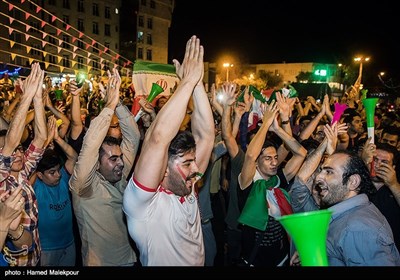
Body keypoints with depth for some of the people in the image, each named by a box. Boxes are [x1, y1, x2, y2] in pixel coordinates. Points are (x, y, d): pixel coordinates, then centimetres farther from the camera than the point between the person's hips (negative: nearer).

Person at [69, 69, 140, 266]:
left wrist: (118, 104, -18)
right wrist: (109, 106, -32)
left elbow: (133, 137, -7)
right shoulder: (85, 185, -16)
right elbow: (89, 147, -33)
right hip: (98, 262, -5)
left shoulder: (120, 177, -3)